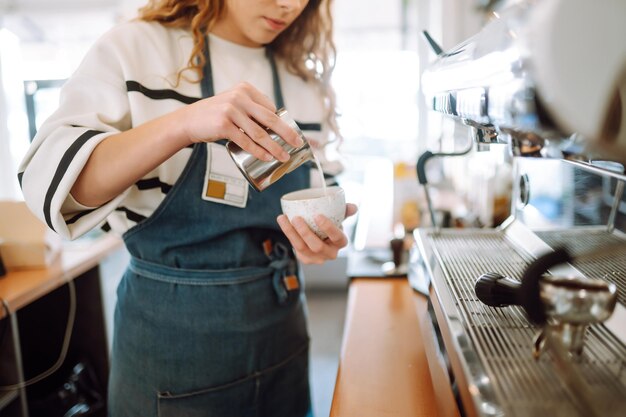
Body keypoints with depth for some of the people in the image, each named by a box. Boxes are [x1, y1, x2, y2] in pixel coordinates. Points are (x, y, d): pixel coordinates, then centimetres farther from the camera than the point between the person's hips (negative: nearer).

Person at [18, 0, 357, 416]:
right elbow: (48, 185, -19)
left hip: (281, 316, 5)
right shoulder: (135, 47, -8)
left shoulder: (306, 81, 4)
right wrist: (184, 123, -33)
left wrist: (321, 238, -13)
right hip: (171, 326, -4)